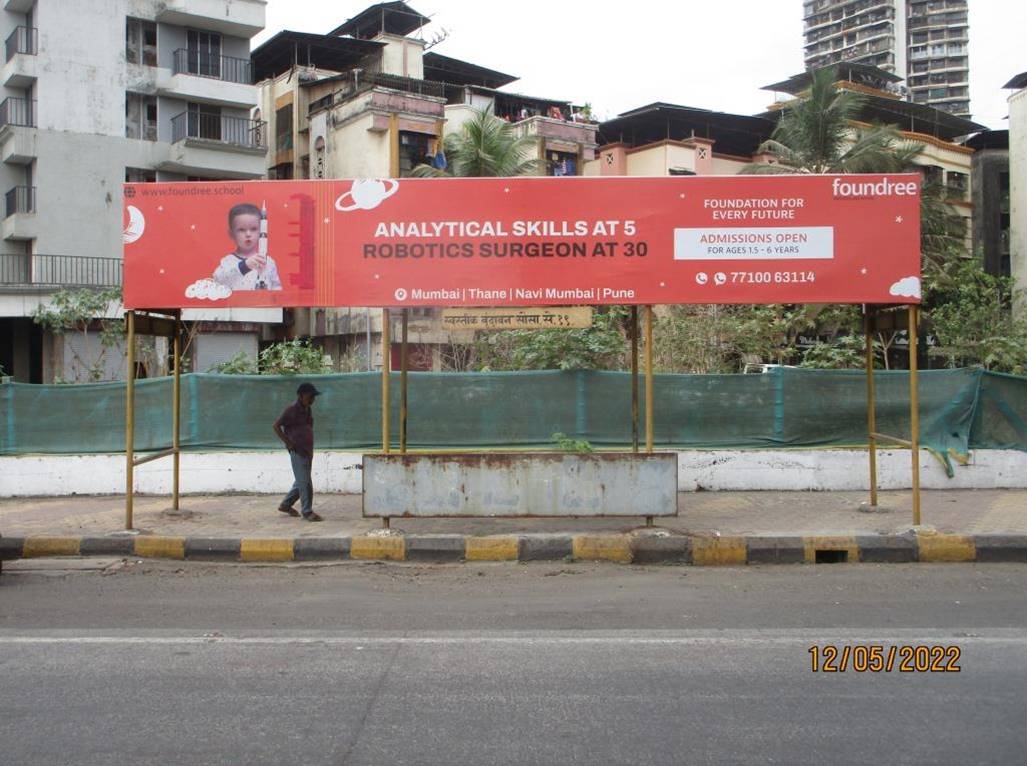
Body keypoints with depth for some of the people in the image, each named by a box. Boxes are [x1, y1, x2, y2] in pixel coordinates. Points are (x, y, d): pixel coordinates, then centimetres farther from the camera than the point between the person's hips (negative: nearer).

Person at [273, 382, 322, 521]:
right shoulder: (292, 410, -11)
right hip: (297, 451, -8)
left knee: (301, 482, 15)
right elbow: (276, 426, -11)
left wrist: (310, 451, 14)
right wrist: (288, 443, -13)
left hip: (307, 451, 8)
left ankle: (285, 505, 27)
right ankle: (307, 511, -1)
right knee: (305, 482, -7)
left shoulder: (307, 410, 13)